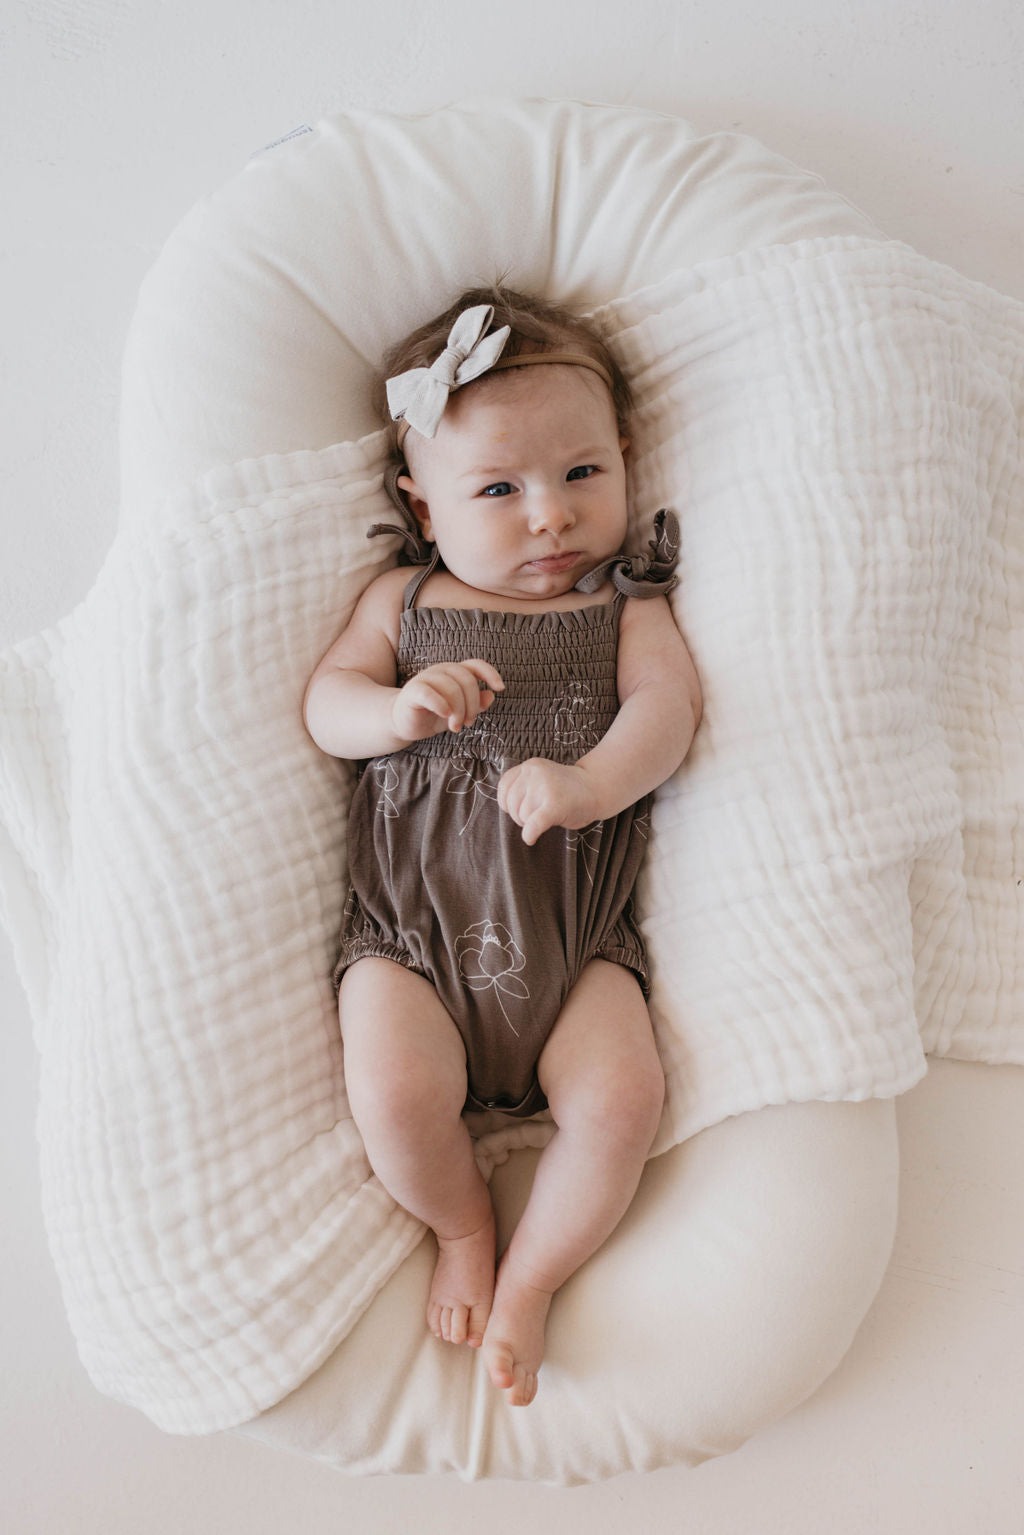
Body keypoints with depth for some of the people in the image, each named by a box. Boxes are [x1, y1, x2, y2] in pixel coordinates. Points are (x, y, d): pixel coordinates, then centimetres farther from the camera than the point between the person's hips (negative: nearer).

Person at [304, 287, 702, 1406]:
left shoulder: (626, 605, 8)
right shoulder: (403, 600, 11)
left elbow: (667, 705, -6)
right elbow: (325, 702, 5)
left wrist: (588, 784, -27)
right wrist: (399, 709, -19)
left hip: (574, 935, 0)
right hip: (412, 923, 0)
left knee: (622, 1099, -19)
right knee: (395, 1098, -21)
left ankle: (527, 1282, 8)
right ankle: (461, 1225, 14)